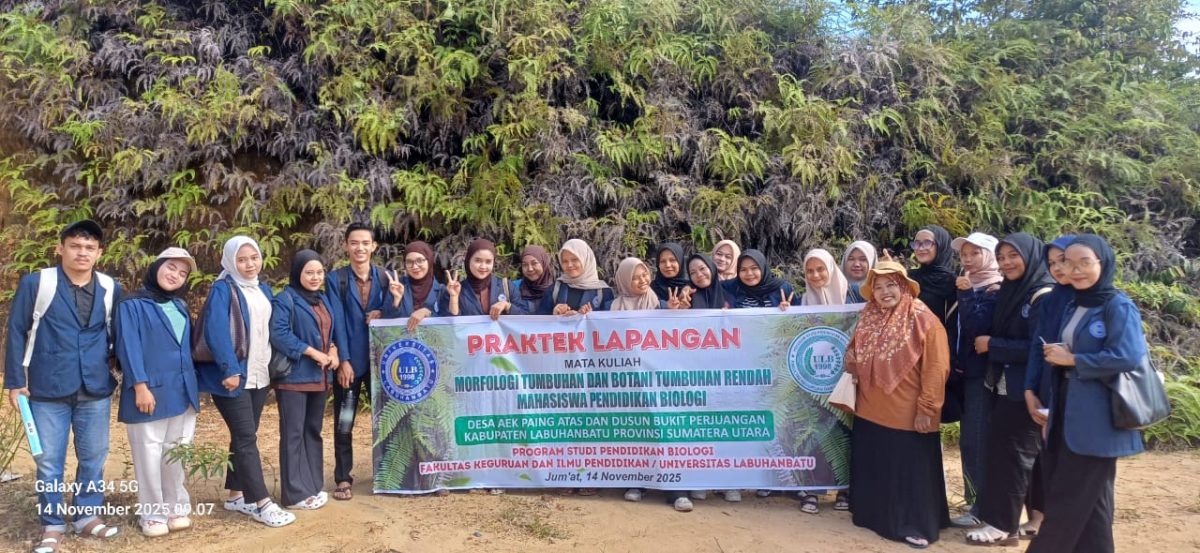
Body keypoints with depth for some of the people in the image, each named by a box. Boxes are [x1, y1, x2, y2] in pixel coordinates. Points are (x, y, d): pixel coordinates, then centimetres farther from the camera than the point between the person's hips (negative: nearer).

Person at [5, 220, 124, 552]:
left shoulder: (111, 289, 3)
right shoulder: (35, 284, -5)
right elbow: (17, 333, -1)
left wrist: (115, 374, 10)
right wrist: (15, 381, -2)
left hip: (96, 390, 3)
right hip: (48, 390, -2)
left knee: (94, 457, 11)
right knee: (49, 461, 6)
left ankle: (88, 516, 27)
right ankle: (52, 526, 20)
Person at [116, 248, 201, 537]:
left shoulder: (180, 307, 17)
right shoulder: (132, 305, -4)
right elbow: (129, 347, -11)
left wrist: (194, 385, 14)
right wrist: (140, 385, -17)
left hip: (182, 392, 6)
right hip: (150, 391, -6)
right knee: (150, 455, 2)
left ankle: (177, 508, 22)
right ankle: (153, 515, 13)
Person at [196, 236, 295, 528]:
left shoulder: (263, 290, 13)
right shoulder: (223, 289, -9)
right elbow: (215, 331, -18)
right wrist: (229, 369, -23)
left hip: (259, 375, 7)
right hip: (233, 374, -7)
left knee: (244, 436, 13)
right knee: (246, 437, -6)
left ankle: (236, 495, 23)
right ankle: (261, 502, -3)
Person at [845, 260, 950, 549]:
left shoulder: (924, 320, -12)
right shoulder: (869, 318, 7)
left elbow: (936, 369, -14)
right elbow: (857, 357, 22)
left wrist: (927, 408, -16)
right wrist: (851, 357, -1)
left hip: (908, 415, -6)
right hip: (870, 412, 6)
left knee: (911, 473, 5)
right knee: (874, 468, 15)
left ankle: (917, 527, 18)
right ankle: (875, 516, 31)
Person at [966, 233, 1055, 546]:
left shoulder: (1043, 296, -15)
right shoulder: (1010, 292, 11)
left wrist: (992, 345, -14)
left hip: (1027, 391, -8)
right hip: (1006, 386, 8)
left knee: (1010, 451, -2)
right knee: (1015, 451, 13)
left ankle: (1002, 525, 8)